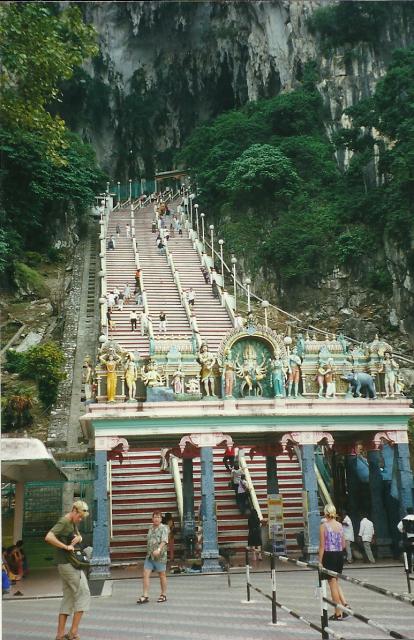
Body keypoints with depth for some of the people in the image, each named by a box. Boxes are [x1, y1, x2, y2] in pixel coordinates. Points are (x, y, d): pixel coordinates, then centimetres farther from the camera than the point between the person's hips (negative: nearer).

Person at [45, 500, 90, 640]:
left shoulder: (73, 523, 13)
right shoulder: (63, 522, -15)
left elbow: (78, 535, 29)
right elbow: (48, 537, -28)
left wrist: (79, 538, 5)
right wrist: (66, 547, -24)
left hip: (69, 564, 9)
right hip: (67, 564, -9)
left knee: (68, 598, 11)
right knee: (83, 595, -5)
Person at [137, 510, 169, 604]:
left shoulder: (164, 528, -7)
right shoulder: (151, 528, 14)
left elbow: (164, 541, -20)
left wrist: (158, 549, -35)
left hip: (160, 556, -6)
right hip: (149, 555, 6)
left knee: (162, 575, 6)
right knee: (146, 575, -3)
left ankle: (163, 595, 19)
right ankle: (145, 596, -1)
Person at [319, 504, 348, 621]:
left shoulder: (324, 526, -10)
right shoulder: (340, 525, 5)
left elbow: (322, 546, -11)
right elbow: (343, 545, 8)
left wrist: (320, 561, -6)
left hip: (329, 555, -5)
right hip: (340, 555, 5)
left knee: (332, 584, 5)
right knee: (335, 582, 22)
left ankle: (338, 613, 11)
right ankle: (344, 604, 8)